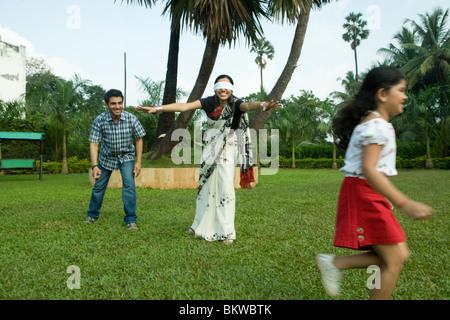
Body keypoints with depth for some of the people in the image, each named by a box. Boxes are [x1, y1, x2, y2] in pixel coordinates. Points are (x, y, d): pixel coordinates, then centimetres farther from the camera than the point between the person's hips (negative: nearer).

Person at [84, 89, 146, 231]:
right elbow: (94, 144, -20)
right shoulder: (99, 121, -23)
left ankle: (131, 219, -7)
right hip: (107, 157, 1)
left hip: (126, 156, -1)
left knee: (129, 184, -17)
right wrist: (94, 166, -30)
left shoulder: (131, 119, -22)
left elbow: (138, 140, -10)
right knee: (99, 186, 11)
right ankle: (93, 214, 35)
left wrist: (138, 162, -11)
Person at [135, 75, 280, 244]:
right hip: (210, 149, 4)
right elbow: (184, 106, -10)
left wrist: (262, 105, -60)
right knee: (206, 185, 14)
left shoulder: (235, 104, -15)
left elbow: (248, 105, -37)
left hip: (228, 150, -4)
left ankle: (227, 232, -2)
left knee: (226, 187, -12)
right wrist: (157, 108, -15)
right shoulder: (210, 103, -5)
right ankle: (201, 225, 33)